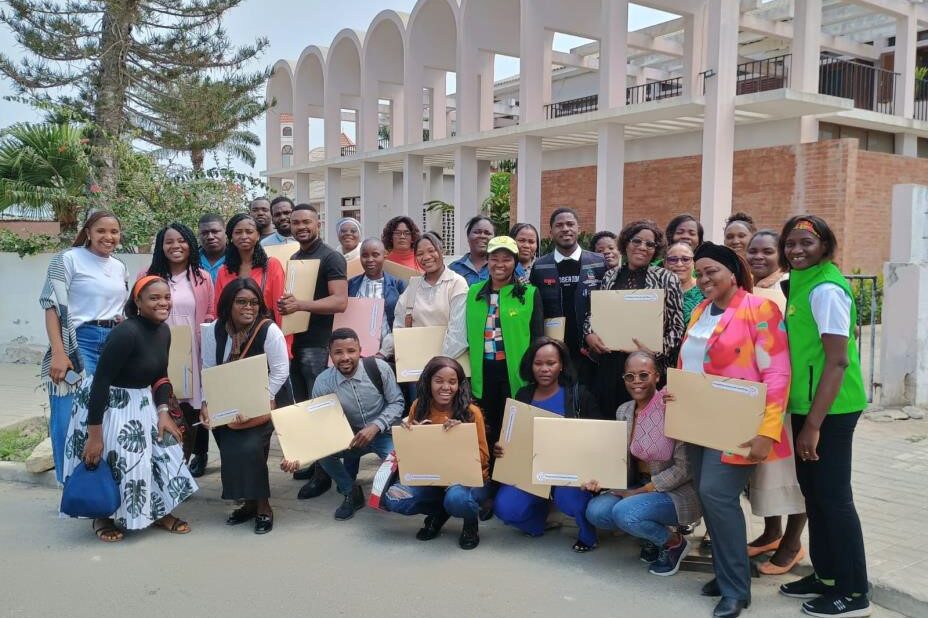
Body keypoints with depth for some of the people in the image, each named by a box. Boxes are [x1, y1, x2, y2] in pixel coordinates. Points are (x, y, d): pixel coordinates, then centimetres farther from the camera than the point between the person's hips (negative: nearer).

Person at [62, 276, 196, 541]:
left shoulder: (163, 331, -1)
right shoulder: (126, 333, -27)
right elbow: (100, 382, -27)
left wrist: (163, 412, -4)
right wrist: (94, 435, -26)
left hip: (142, 403, 8)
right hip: (107, 404, -8)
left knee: (164, 448, 5)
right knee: (113, 463, -2)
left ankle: (160, 511, 22)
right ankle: (103, 517, 24)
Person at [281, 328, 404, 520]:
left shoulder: (379, 368, -17)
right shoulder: (323, 383, -14)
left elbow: (397, 403, -8)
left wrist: (375, 427, -24)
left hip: (384, 433, -2)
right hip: (350, 436, 2)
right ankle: (351, 492, 2)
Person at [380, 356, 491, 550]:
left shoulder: (471, 412, -13)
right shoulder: (419, 407, -3)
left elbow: (483, 459, -12)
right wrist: (408, 433, -15)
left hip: (469, 480, -4)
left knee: (456, 499, -38)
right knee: (389, 497, -19)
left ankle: (471, 522, 0)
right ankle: (438, 512, 8)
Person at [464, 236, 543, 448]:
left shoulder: (530, 293, -3)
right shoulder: (474, 293, 8)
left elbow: (538, 337, -2)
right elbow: (469, 334, 14)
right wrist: (470, 369, 10)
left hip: (515, 370, -3)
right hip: (483, 371, 3)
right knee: (486, 429, 12)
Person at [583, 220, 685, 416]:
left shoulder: (667, 279, 2)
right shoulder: (610, 276, 11)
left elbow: (677, 326, -1)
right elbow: (592, 312, 18)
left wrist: (656, 350, -13)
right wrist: (589, 334, 0)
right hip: (608, 364, 3)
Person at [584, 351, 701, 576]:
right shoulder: (624, 411, 4)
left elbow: (683, 469, -18)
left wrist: (641, 491, -19)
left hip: (676, 492, -6)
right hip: (638, 487, 7)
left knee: (626, 512, -30)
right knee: (596, 511, -16)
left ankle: (674, 542, 1)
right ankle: (653, 534, 10)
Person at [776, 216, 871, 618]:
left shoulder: (826, 289, -17)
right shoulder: (802, 284, 11)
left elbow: (838, 361, -21)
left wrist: (814, 424, -22)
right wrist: (805, 417, 16)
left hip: (830, 409, -9)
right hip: (809, 404, 9)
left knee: (833, 496, -1)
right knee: (814, 492, 16)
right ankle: (826, 575, 30)